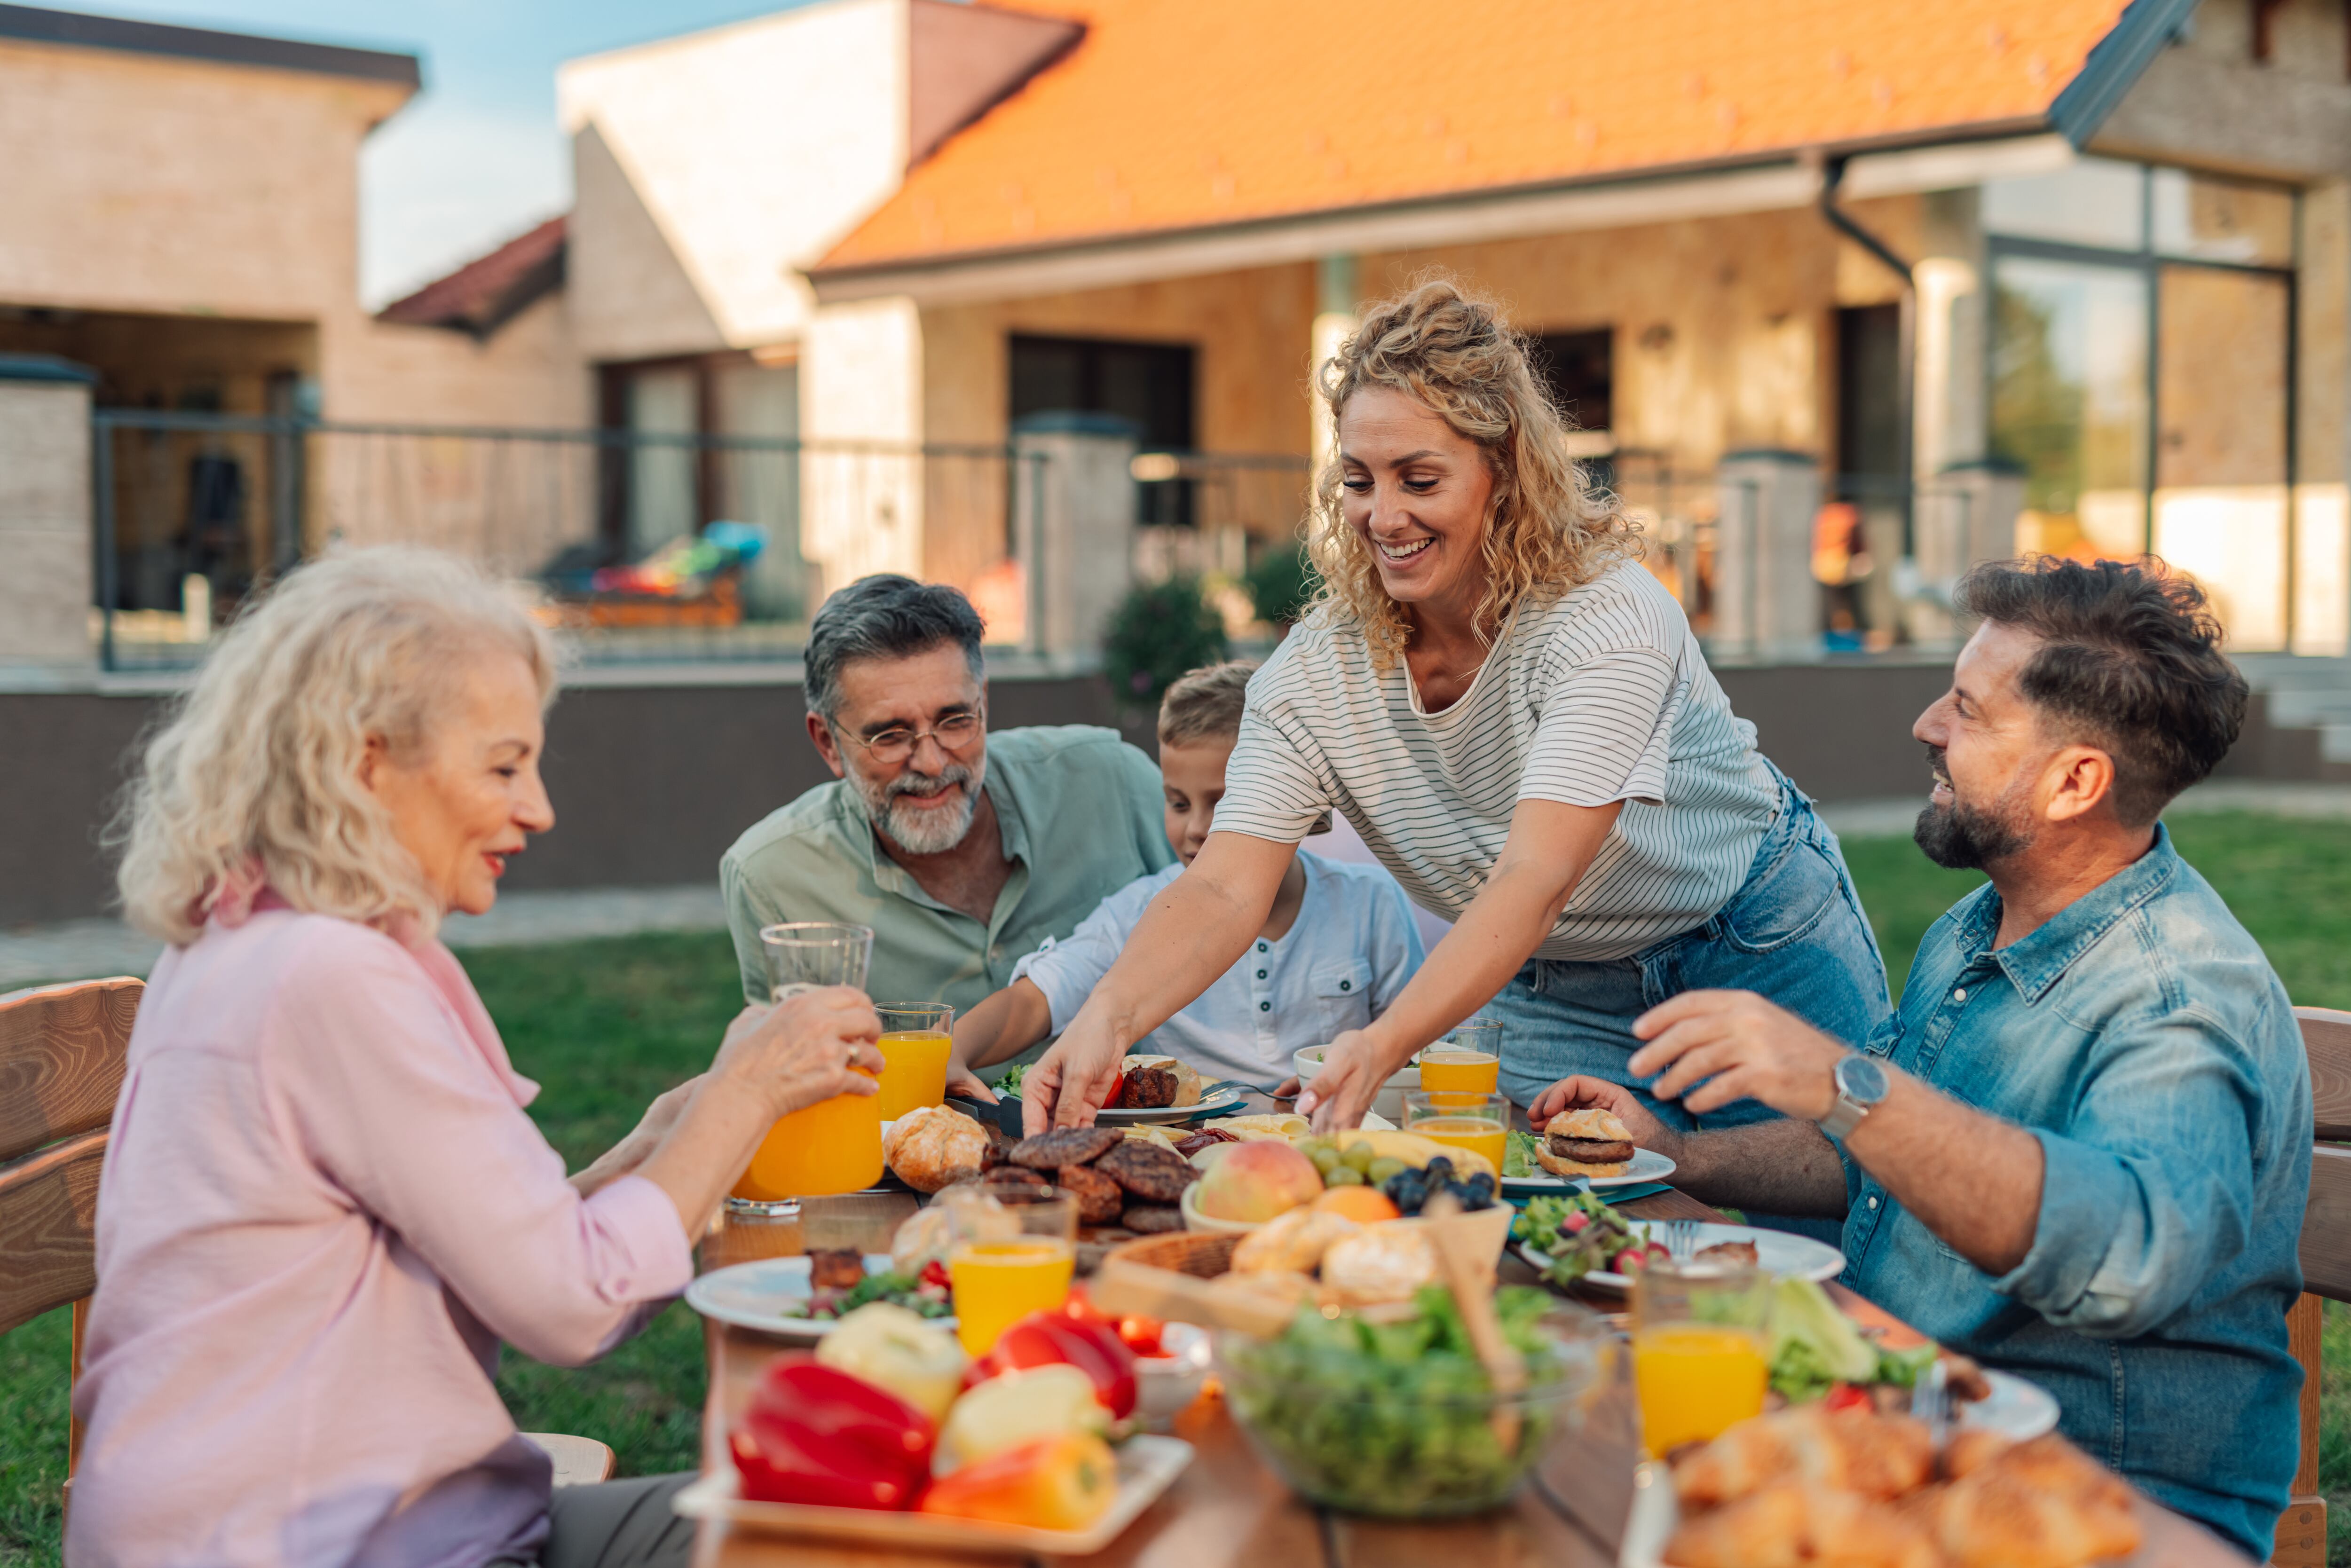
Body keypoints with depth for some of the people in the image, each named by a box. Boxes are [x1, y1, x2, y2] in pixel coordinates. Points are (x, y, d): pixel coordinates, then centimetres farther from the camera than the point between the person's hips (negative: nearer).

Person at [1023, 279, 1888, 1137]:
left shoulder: (1608, 620, -31)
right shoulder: (1316, 672, -18)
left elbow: (1535, 882, -43)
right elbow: (1224, 890, -28)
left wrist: (1384, 1045, -58)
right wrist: (1109, 1015, -48)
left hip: (1761, 954, -3)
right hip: (1560, 997, 3)